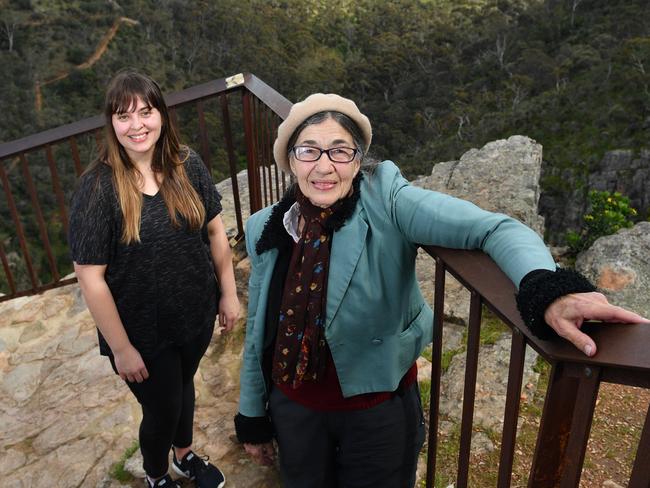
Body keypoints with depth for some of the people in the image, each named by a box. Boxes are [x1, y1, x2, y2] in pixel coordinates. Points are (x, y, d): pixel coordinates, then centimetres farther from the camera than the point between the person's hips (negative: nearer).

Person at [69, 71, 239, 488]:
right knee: (162, 408, 15)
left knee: (183, 386, 27)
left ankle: (186, 454, 58)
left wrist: (229, 292, 2)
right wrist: (121, 348, -14)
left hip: (197, 314, 4)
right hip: (143, 331, -3)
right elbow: (90, 277, -18)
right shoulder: (97, 189, -21)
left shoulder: (187, 165, -10)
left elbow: (215, 230, -1)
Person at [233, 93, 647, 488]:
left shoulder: (385, 202, -20)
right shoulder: (266, 230, -7)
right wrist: (252, 417, 11)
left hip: (378, 407, -3)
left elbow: (492, 228, -33)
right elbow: (259, 331, 3)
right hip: (293, 408, 4)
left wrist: (550, 290, -54)